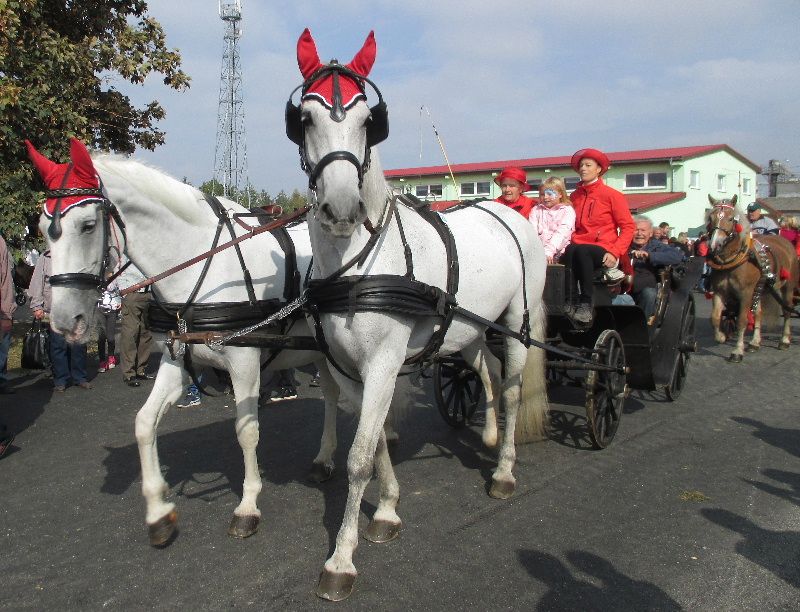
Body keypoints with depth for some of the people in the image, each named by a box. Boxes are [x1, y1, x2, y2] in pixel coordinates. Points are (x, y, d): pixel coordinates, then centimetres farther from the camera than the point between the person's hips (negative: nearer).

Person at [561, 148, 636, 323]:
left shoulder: (612, 195, 3)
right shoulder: (574, 196, 14)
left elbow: (628, 226, -1)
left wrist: (615, 253, -14)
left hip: (602, 250, -3)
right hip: (577, 245, 3)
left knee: (581, 251, -36)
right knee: (569, 251, -33)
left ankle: (586, 303, -29)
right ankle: (570, 301, -28)